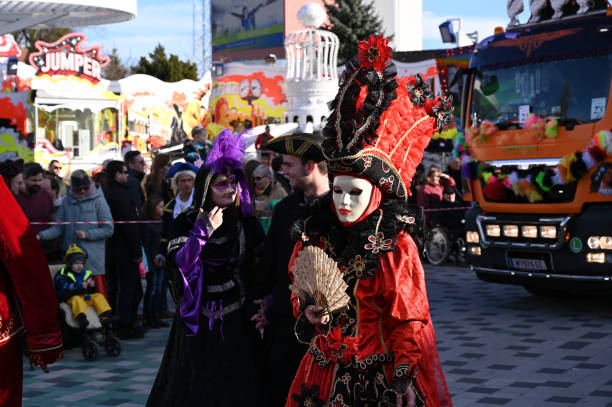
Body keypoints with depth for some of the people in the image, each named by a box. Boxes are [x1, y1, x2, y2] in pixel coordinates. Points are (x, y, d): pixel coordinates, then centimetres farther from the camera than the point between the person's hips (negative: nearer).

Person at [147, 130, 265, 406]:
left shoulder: (249, 226, 4)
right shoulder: (186, 223, 0)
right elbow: (178, 265, -13)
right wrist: (202, 231, -20)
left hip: (237, 324, 1)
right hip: (196, 324, -1)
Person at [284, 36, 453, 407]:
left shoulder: (396, 246, -11)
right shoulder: (317, 237, 1)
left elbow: (411, 321, -10)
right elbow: (300, 294, 12)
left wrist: (405, 377, -17)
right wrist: (308, 312, -10)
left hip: (379, 376, -4)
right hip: (324, 373, 4)